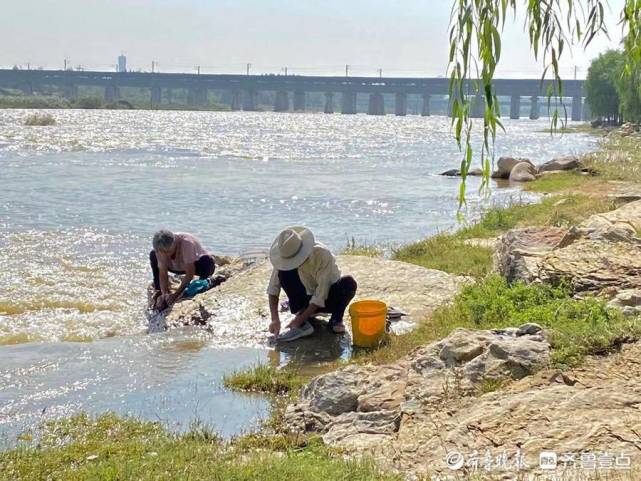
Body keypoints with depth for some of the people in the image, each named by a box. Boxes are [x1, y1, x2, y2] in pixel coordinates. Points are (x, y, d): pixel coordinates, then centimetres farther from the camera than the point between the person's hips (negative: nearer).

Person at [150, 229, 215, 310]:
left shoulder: (186, 242, -38)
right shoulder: (161, 249, -23)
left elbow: (190, 274, -39)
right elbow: (163, 274, -21)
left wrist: (175, 295, -44)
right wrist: (164, 294, -37)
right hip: (180, 267, 5)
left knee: (206, 261, -40)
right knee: (153, 255, -12)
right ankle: (159, 291, -7)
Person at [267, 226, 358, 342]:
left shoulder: (322, 255, -31)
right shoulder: (286, 257, -18)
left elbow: (321, 295, -32)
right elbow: (273, 288, -15)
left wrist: (300, 319, -34)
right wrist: (275, 319, -26)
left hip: (327, 299, -3)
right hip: (307, 299, 4)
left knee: (349, 282, -34)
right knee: (284, 273, -22)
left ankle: (336, 319, -9)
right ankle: (303, 325, -22)